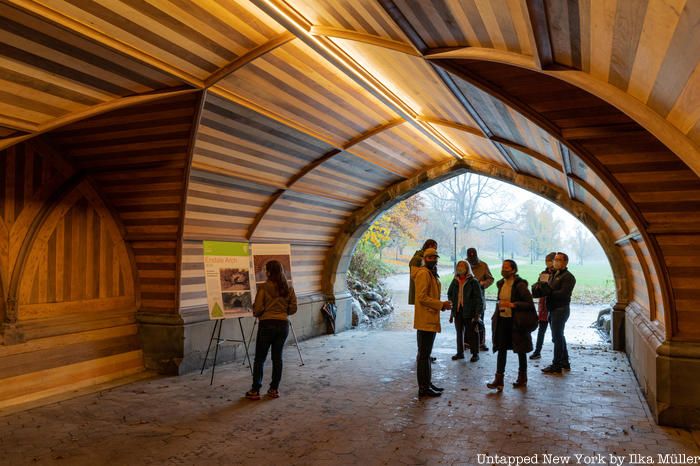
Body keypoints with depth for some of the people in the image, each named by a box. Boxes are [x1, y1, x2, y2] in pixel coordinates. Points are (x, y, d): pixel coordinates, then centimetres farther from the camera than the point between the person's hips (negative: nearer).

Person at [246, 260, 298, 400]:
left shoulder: (264, 287, -11)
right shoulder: (288, 288, 2)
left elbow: (257, 309, -11)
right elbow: (293, 309, 5)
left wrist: (256, 313, 10)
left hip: (267, 324, -4)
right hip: (283, 324, 4)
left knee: (260, 358, 6)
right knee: (277, 357, 12)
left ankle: (255, 390, 10)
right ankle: (274, 389, 17)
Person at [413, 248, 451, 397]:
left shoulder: (432, 274, 18)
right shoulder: (423, 273, -14)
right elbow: (422, 297, -21)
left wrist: (442, 305, 10)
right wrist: (441, 304, -18)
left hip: (431, 320, 10)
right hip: (425, 320, -10)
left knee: (426, 354, 16)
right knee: (424, 355, -3)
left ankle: (427, 384, 26)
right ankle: (423, 388, 3)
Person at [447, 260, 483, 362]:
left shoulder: (473, 282, -7)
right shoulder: (455, 281, 7)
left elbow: (479, 299, -8)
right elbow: (450, 294, 18)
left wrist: (477, 313, -14)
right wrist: (452, 311, 11)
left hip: (469, 312, -5)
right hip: (458, 312, 5)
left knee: (472, 333, 3)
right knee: (459, 333, 13)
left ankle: (475, 354, 15)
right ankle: (460, 353, 25)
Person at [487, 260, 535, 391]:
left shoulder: (520, 285, -14)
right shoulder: (501, 284, 7)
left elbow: (530, 304, -16)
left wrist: (512, 305, -24)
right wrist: (497, 313, 13)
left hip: (516, 322, -6)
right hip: (502, 320, 6)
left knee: (520, 351, 10)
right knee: (501, 349, 0)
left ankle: (522, 378, 26)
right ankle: (499, 379, 0)